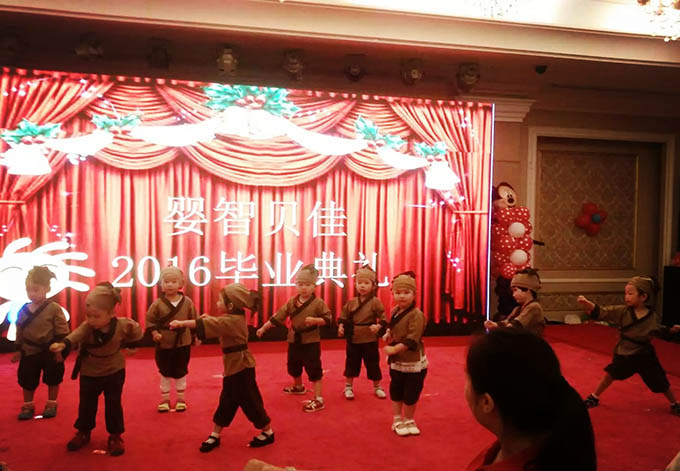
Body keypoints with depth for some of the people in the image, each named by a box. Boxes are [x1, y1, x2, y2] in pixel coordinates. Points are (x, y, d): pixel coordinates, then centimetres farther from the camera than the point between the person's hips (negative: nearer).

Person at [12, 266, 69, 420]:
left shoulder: (54, 308, -14)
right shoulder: (23, 310, 0)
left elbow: (62, 331, -13)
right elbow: (19, 333, 9)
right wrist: (18, 350, 10)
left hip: (50, 352, -4)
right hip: (29, 353, 4)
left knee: (52, 380, 11)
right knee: (27, 381, 12)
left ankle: (51, 405, 28)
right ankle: (28, 406, 31)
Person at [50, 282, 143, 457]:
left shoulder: (122, 325, -19)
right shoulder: (87, 327, -20)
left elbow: (137, 334, -2)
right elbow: (76, 335, -41)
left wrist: (134, 330, -26)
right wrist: (64, 344, -62)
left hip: (114, 371, -1)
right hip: (89, 373, 1)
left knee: (113, 404, 6)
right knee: (86, 404, 14)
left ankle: (115, 436, 23)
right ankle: (83, 432, 37)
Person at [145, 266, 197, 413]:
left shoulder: (187, 302, -6)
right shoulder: (158, 303, -10)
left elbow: (193, 320, 4)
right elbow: (149, 320, -2)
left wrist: (196, 336, 6)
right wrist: (154, 332, -16)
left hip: (183, 343, 1)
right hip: (164, 344, 0)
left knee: (181, 372, 12)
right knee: (165, 373, 12)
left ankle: (181, 398, 27)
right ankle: (165, 399, 27)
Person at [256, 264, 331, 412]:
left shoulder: (318, 303, -12)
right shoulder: (291, 302, 1)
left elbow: (328, 319, -13)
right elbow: (278, 317, 4)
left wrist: (315, 320, -29)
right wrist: (263, 328, 4)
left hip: (311, 342, -6)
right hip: (294, 341, 6)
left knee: (314, 370, -7)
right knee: (293, 366, 23)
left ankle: (318, 400, -2)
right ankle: (298, 387, 51)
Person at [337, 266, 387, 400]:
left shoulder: (375, 302, -9)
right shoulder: (351, 302, 1)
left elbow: (383, 318, -10)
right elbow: (344, 317, 10)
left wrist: (378, 326, -28)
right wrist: (341, 326, -7)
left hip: (370, 340, -2)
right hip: (353, 339, 3)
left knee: (373, 364, 9)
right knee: (351, 363, 13)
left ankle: (377, 387, 27)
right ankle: (348, 386, 29)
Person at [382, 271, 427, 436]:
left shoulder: (416, 314, -21)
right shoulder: (395, 311, 3)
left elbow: (412, 339, -26)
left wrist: (394, 349, -25)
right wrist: (388, 335, 0)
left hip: (413, 362, -6)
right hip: (396, 361, 7)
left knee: (411, 394, 8)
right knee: (396, 392, 15)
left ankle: (409, 420, 27)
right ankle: (397, 420, 30)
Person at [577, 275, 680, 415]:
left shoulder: (653, 317, -15)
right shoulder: (622, 311, -15)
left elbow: (662, 332, 5)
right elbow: (600, 312, -22)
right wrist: (586, 303, -38)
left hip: (644, 356, -1)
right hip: (623, 354, 1)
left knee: (661, 382, 8)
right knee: (610, 375, 5)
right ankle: (594, 397, 26)